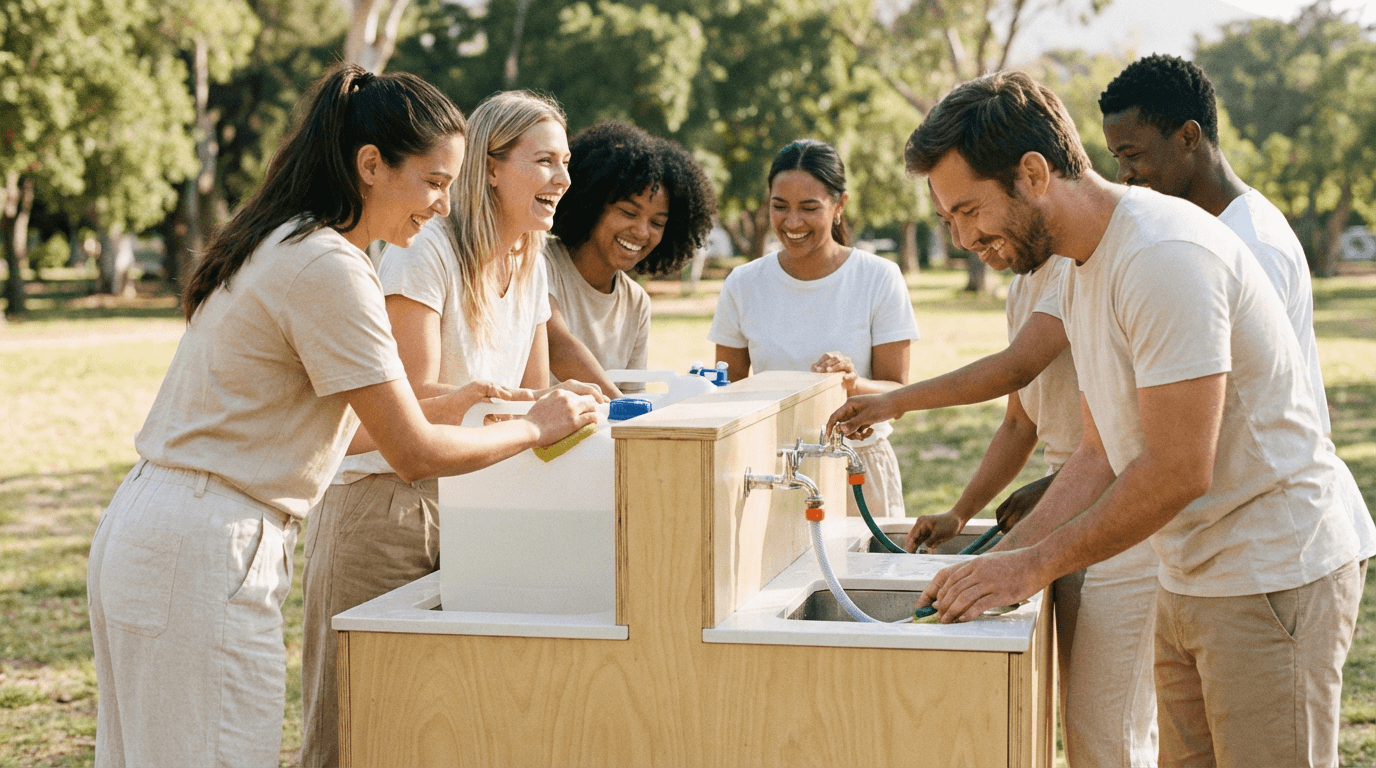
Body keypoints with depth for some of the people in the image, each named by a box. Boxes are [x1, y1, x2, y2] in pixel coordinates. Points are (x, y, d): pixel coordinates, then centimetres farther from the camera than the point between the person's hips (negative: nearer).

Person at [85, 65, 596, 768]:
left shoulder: (276, 248, 14)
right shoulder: (327, 268, -17)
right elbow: (413, 454, -15)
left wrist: (445, 404, 11)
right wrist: (536, 428, -2)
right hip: (203, 558, -10)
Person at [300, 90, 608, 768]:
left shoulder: (529, 266, 10)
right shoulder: (426, 253, -15)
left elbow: (532, 393, 13)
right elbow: (416, 399, -20)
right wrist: (538, 402, -30)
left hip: (463, 507, 8)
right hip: (382, 503, -8)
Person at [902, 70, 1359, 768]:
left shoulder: (1163, 254, -21)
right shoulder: (1084, 277, 11)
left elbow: (1178, 472, -24)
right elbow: (1101, 456, 14)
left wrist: (1035, 565, -15)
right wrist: (1000, 562, 3)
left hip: (1274, 582, -9)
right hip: (1191, 581, 9)